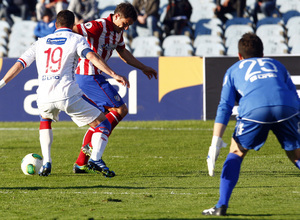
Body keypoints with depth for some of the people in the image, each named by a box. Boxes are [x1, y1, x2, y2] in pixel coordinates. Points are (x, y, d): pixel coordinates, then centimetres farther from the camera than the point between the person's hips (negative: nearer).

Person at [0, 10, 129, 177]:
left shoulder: (41, 42, 22)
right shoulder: (76, 39, 10)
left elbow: (19, 65, 19)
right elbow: (92, 57, -8)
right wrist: (113, 74, -14)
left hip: (44, 97, 4)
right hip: (68, 94, -4)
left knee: (45, 119, 37)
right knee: (103, 124, 9)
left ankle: (46, 163, 20)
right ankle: (95, 159, -15)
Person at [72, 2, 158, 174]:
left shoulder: (118, 32, 13)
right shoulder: (99, 26, -17)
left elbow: (123, 53, 30)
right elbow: (73, 31, -21)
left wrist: (144, 68, 35)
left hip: (94, 77, 10)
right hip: (89, 76, -10)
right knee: (120, 110, -9)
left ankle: (80, 163, 12)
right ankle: (92, 147, -11)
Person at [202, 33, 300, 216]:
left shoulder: (234, 70, 31)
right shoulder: (277, 65, 36)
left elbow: (225, 107, 18)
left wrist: (216, 143, 12)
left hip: (254, 109, -1)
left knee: (236, 153, 18)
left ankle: (222, 205, 10)